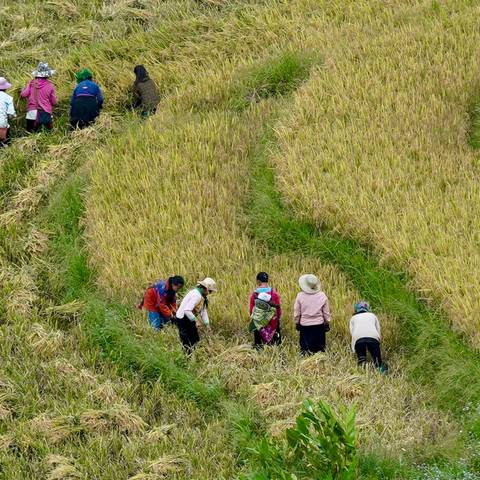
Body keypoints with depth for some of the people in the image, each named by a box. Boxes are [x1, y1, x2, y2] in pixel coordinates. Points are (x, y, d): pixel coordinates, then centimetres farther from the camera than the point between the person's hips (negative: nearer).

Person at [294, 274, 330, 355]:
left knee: (304, 347, 6)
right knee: (319, 348, 10)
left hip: (304, 325, -1)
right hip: (319, 325, 1)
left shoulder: (300, 296, -9)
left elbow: (296, 312, -2)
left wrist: (297, 323, 13)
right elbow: (326, 312, 1)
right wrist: (327, 323, 14)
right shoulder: (322, 296, -6)